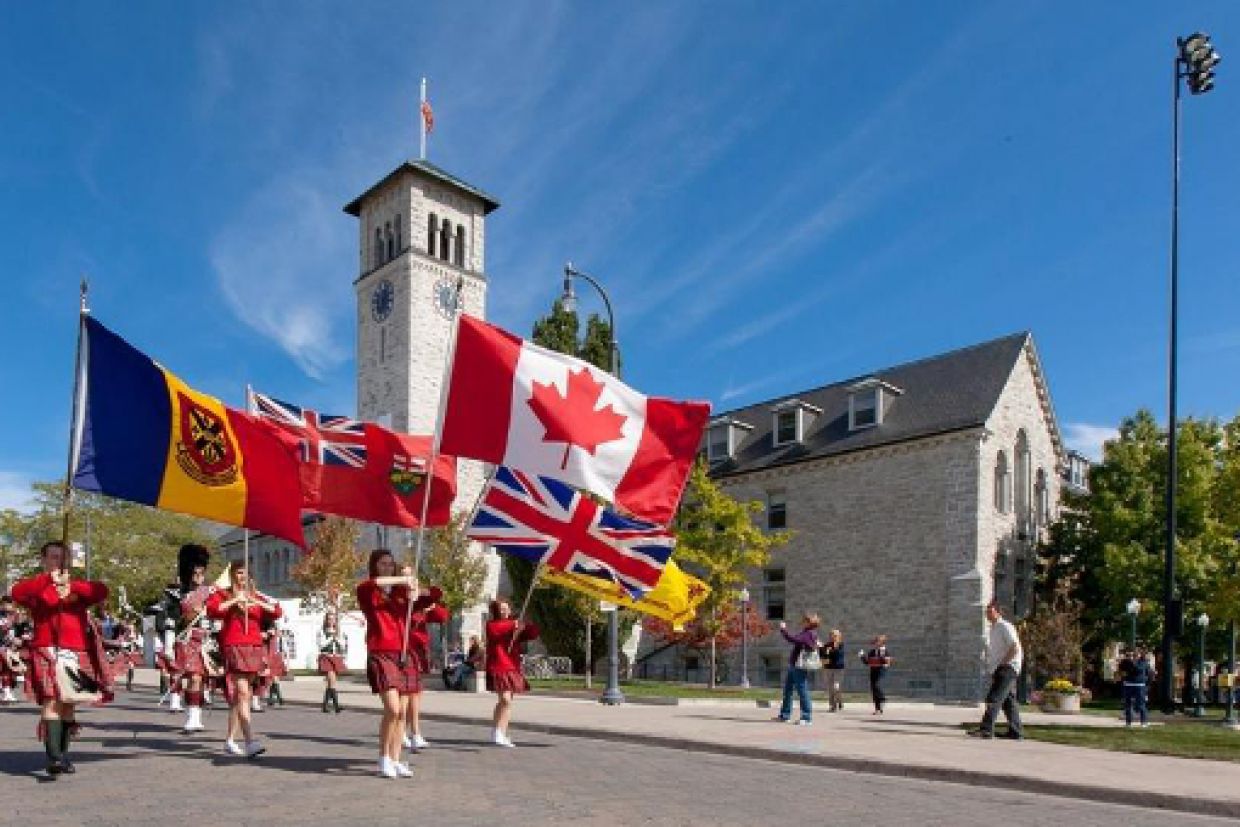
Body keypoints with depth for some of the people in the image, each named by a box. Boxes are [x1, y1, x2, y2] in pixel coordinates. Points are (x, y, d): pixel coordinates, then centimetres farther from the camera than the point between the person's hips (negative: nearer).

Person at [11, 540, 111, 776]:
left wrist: (71, 586, -19)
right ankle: (53, 757, -21)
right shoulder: (38, 588, 8)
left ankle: (63, 755, 19)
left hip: (77, 653, 3)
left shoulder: (78, 587, 14)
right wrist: (49, 579, -23)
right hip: (48, 653, -3)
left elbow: (101, 591, -5)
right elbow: (17, 593, -14)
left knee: (69, 704, 8)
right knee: (51, 701, -15)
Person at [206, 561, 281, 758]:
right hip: (233, 649, -5)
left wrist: (257, 602, -6)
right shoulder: (222, 594, 6)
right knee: (242, 694, -15)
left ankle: (230, 740, 23)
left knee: (238, 697, 12)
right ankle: (250, 742, -23)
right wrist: (234, 600, -15)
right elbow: (211, 610, -14)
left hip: (254, 648, 5)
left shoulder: (256, 596, 18)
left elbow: (277, 612, 7)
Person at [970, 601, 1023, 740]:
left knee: (993, 698, -16)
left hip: (1007, 668, -10)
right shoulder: (993, 629, 19)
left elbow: (1015, 648, -18)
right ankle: (1015, 732, 18)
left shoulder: (1005, 627, -9)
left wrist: (1002, 663, -18)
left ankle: (986, 729, -21)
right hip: (999, 670, 10)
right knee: (1008, 701, 12)